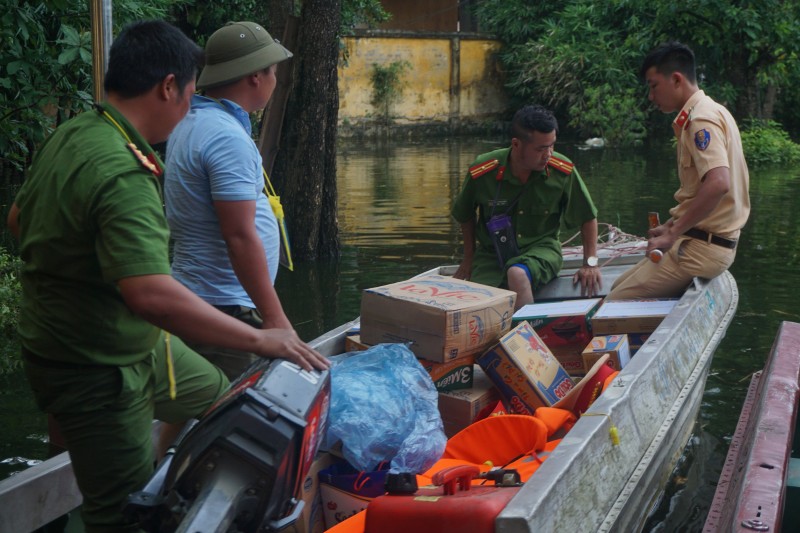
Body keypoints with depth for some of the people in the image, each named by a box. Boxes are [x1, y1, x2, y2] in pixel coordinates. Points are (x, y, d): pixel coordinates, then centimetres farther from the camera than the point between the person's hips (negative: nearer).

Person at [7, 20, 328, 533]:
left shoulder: (69, 134, -1)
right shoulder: (122, 175, -31)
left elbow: (19, 216, 14)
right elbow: (152, 295, -41)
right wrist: (260, 340, -34)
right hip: (98, 371, -10)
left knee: (216, 396, 25)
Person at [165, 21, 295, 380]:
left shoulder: (192, 121, 10)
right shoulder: (228, 137, -20)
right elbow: (241, 237, -24)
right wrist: (274, 316, -21)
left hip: (198, 295, 10)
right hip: (225, 308, -10)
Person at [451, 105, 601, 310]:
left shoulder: (563, 171, -11)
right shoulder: (481, 172, -12)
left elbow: (588, 217, 4)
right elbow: (465, 215, 10)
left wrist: (591, 263, -2)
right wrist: (469, 257, 14)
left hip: (541, 247, -1)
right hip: (492, 253, 1)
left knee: (518, 274, -36)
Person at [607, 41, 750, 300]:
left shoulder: (701, 119, -17)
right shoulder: (708, 112, 15)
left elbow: (717, 184, -32)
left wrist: (672, 234, -25)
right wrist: (672, 226, 17)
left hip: (701, 248, -10)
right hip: (705, 239, 10)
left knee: (616, 303, -9)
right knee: (619, 286, 16)